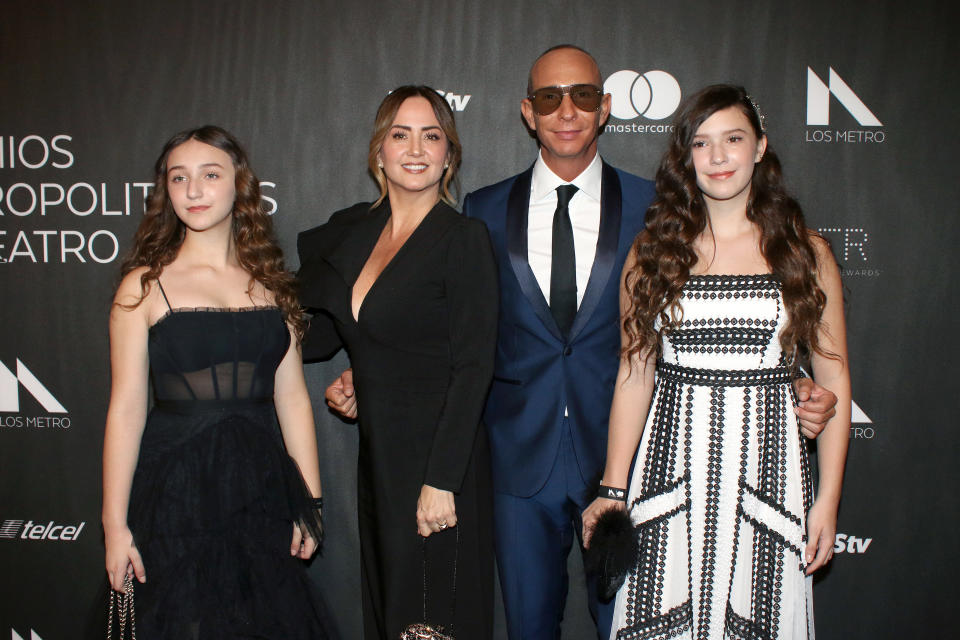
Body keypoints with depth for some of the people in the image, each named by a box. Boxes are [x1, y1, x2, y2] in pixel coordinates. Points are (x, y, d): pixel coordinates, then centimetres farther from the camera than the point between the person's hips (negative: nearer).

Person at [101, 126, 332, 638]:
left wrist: (310, 503, 5)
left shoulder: (271, 283, 6)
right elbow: (126, 408, -4)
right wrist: (115, 524, -5)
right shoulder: (144, 286, -2)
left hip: (261, 488, 3)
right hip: (176, 493, -2)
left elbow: (292, 398, 6)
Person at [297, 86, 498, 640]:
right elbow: (322, 335, 13)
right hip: (376, 456, 6)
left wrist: (441, 481, -19)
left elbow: (472, 370, -16)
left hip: (438, 456, -6)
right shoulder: (349, 231, 7)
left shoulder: (464, 239, -12)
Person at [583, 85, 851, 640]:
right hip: (672, 466, 0)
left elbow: (833, 378, 3)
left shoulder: (805, 251, 4)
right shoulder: (653, 251, 5)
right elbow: (635, 374, 4)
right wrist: (613, 487, 3)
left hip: (767, 460, 0)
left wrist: (828, 498, -1)